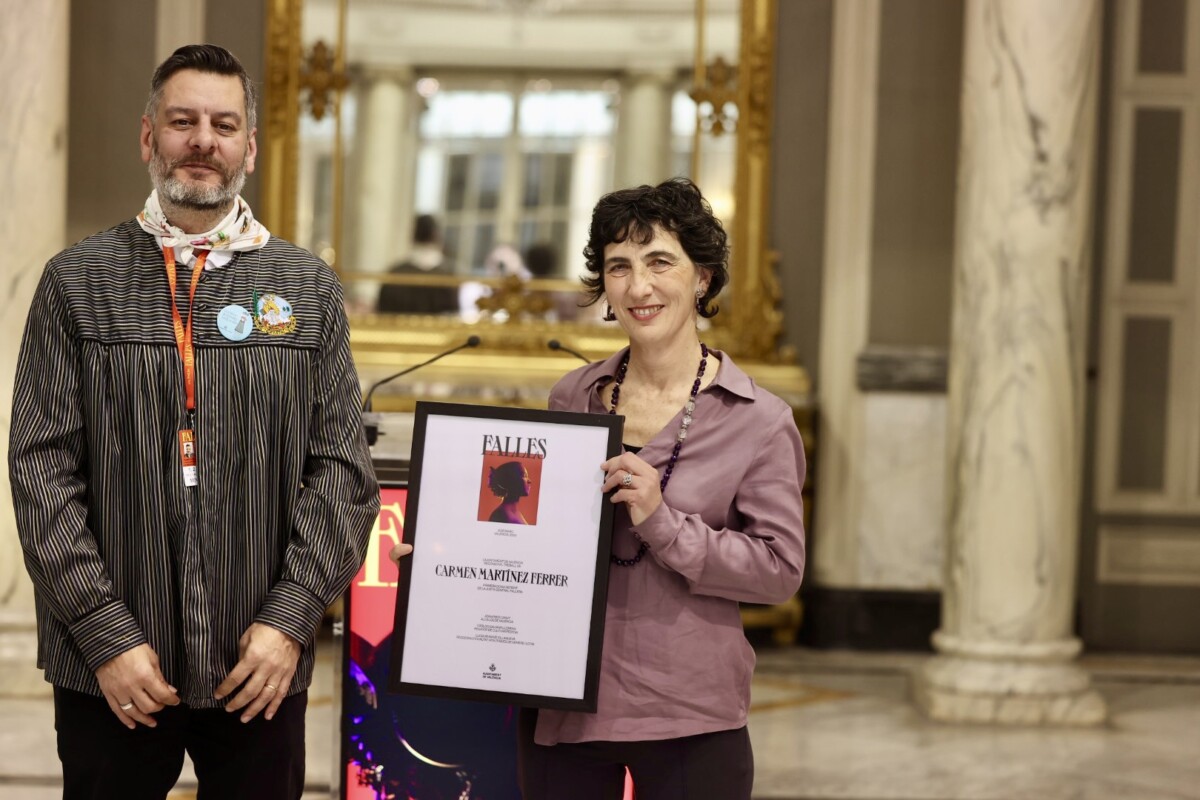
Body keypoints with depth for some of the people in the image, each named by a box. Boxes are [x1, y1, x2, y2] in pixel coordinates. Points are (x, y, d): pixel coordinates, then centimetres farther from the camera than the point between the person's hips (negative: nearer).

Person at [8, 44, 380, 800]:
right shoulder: (77, 282, 3)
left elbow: (342, 468, 3)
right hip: (108, 672, -1)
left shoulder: (309, 288, 6)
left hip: (262, 669, 1)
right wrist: (104, 635, -10)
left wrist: (291, 619, -8)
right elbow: (42, 468, -2)